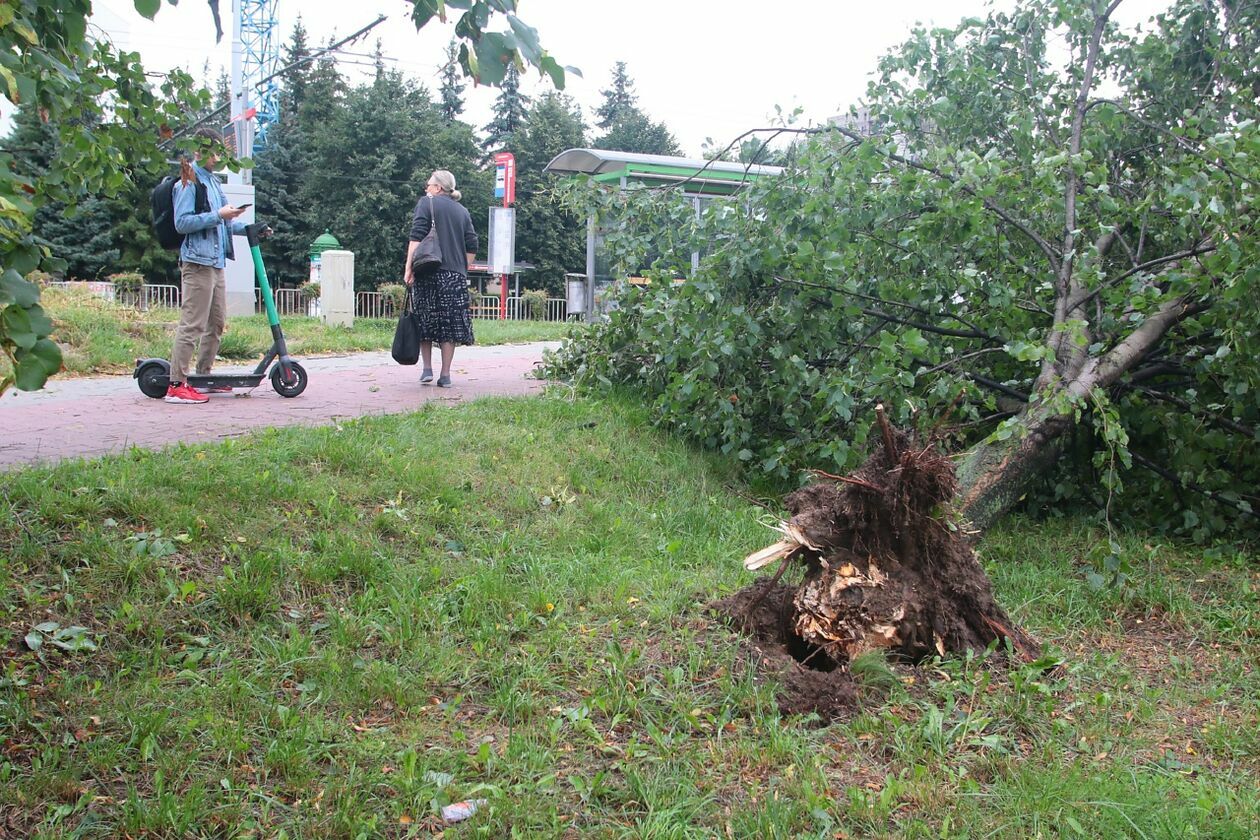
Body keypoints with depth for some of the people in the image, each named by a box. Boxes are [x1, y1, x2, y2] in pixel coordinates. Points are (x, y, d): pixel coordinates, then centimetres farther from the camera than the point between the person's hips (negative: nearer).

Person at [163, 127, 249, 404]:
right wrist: (218, 216, -19)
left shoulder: (213, 181, 20)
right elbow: (182, 223, -17)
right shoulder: (188, 182, -7)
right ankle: (176, 385, -9)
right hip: (197, 262, -9)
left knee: (217, 323, 15)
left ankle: (203, 376, 27)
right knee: (192, 324, -11)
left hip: (217, 262, 9)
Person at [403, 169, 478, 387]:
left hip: (429, 271, -3)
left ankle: (427, 369, 8)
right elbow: (472, 246, 10)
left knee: (425, 321, 9)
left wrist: (409, 267, -10)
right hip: (455, 275, 3)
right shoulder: (462, 211, 16)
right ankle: (445, 375, 4)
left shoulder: (426, 203, 3)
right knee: (450, 324, 4)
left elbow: (417, 237, -8)